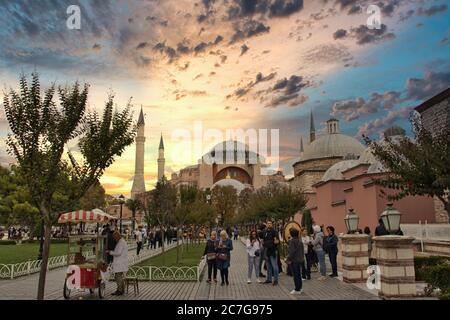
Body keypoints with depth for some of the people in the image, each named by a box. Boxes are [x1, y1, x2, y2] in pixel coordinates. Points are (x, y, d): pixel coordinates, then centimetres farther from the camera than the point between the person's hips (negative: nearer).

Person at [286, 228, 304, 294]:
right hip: (300, 260, 8)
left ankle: (297, 289, 0)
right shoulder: (300, 241, 10)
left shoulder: (292, 241, -16)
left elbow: (291, 251, -19)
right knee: (298, 274, 16)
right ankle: (299, 288, 23)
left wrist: (288, 259, -13)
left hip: (294, 260, -8)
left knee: (296, 275, -3)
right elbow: (302, 251, 15)